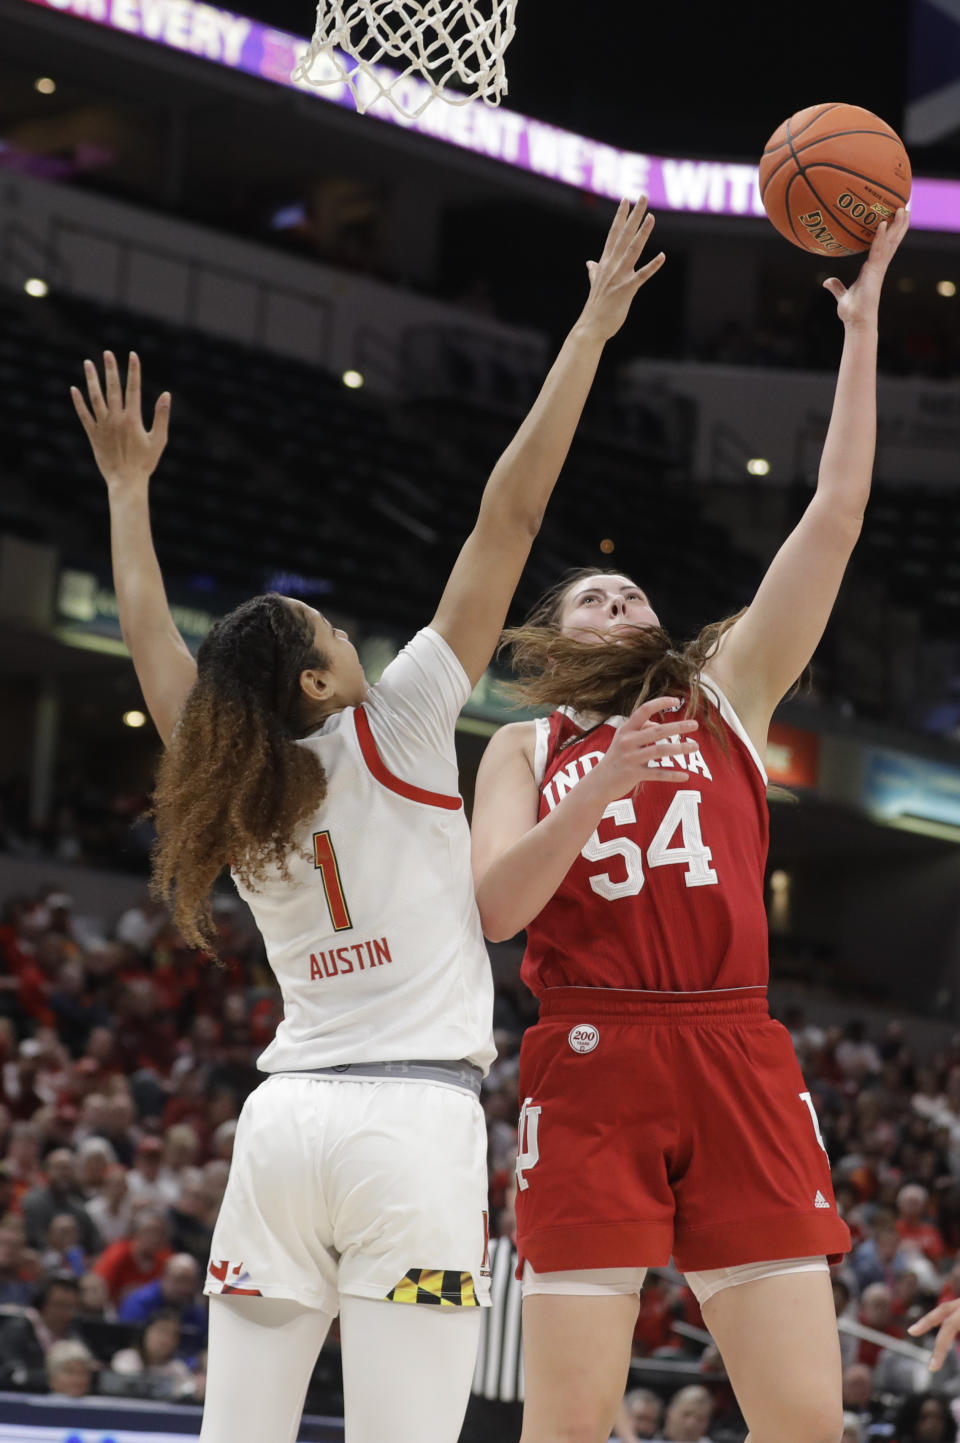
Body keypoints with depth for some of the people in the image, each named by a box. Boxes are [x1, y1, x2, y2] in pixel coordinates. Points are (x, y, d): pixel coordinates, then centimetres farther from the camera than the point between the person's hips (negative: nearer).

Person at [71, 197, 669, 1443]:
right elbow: (509, 516, -3)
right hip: (413, 1117, -5)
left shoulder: (227, 783, 11)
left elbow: (151, 635, 27)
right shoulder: (393, 731, -1)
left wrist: (129, 488, 40)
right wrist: (592, 329, -1)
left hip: (284, 1116, 5)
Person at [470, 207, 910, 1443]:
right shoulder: (527, 750, 17)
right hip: (590, 1066, -1)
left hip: (737, 1062, 2)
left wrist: (860, 328, 8)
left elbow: (835, 517, 11)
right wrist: (602, 787, -13)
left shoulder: (730, 697, 19)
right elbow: (495, 905, 0)